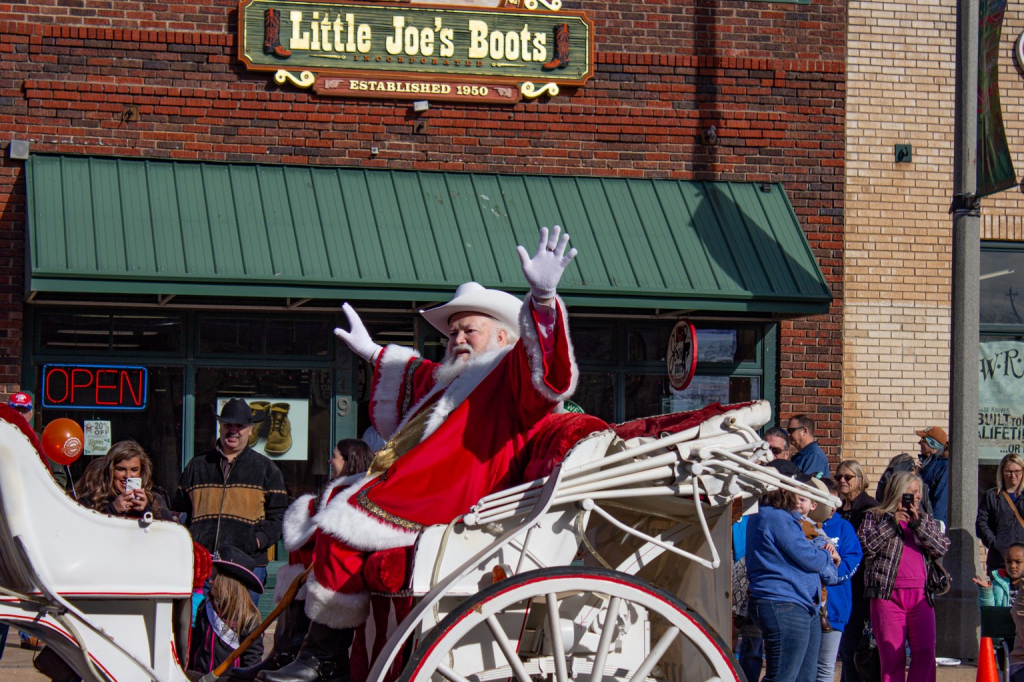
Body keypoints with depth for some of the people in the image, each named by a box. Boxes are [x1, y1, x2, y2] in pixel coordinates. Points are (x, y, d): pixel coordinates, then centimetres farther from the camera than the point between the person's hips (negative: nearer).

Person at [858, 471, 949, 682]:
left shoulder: (927, 521, 20)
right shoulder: (874, 518, 11)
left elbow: (942, 548, 5)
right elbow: (865, 546, -6)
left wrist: (917, 524, -3)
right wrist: (892, 522, -7)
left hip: (921, 596, 3)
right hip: (888, 595, -3)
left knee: (925, 652, -7)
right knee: (892, 656, -3)